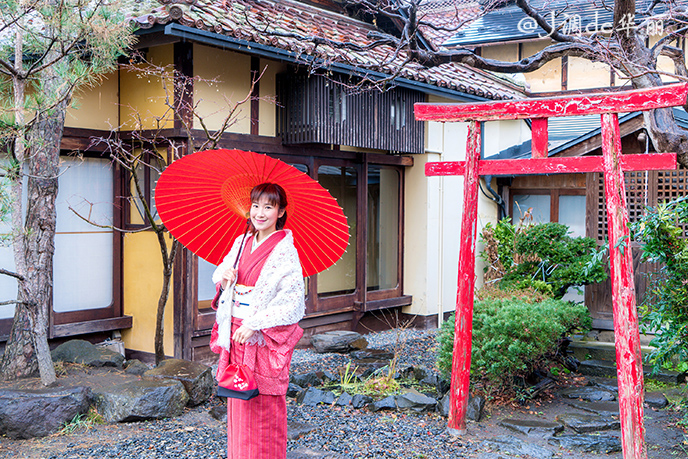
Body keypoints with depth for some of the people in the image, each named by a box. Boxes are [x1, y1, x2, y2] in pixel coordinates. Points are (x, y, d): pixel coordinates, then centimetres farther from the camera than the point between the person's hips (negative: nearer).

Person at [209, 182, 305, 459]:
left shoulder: (285, 251, -11)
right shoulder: (242, 242, 8)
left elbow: (292, 302, -16)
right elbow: (221, 274, 20)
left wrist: (254, 324, -20)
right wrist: (224, 275, -4)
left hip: (266, 339, -6)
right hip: (236, 335, 6)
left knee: (264, 407, 1)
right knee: (238, 405, 12)